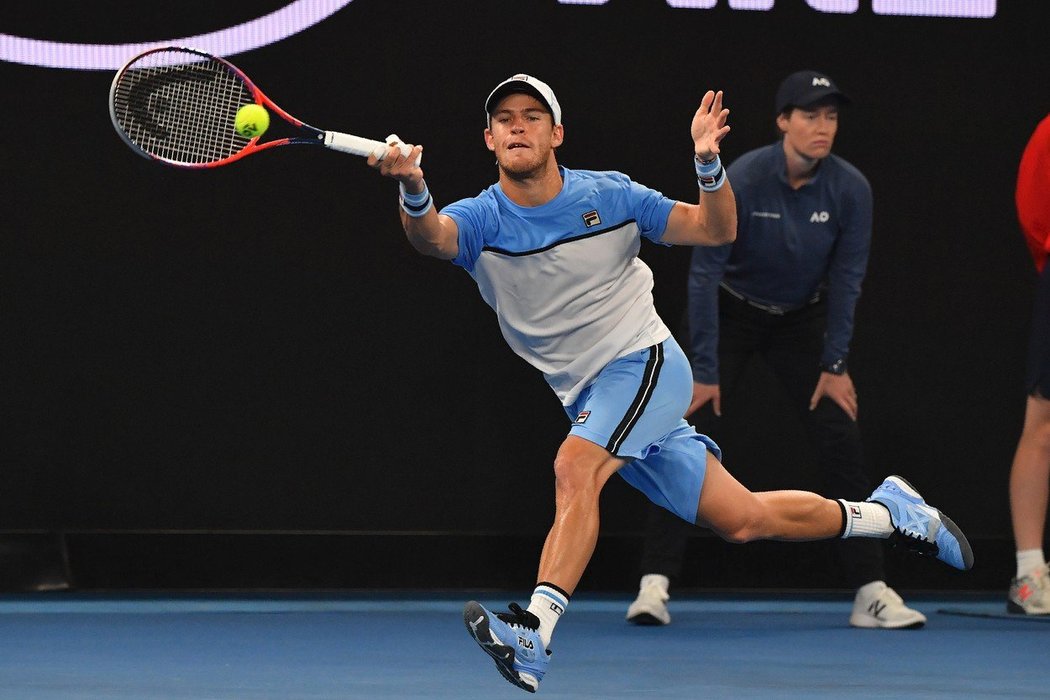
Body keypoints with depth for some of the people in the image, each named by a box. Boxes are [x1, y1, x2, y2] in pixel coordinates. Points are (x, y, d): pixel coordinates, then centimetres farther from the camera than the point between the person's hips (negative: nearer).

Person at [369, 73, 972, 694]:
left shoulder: (607, 195, -7)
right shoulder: (481, 219, -5)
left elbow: (717, 229, -3)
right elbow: (432, 235, -29)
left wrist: (709, 162, -22)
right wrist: (414, 190, -51)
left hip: (646, 363, -4)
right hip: (588, 397, 4)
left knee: (574, 468, -31)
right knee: (743, 520, 8)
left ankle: (535, 634, -41)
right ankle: (887, 512, 28)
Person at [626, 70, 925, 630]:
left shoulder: (851, 190, -18)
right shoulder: (740, 181, -26)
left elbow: (846, 279, -8)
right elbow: (704, 273, -23)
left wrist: (835, 365, -9)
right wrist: (704, 370, -23)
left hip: (803, 320, 3)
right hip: (731, 312, -3)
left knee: (842, 445, -7)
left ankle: (871, 592, -2)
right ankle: (654, 584, -12)